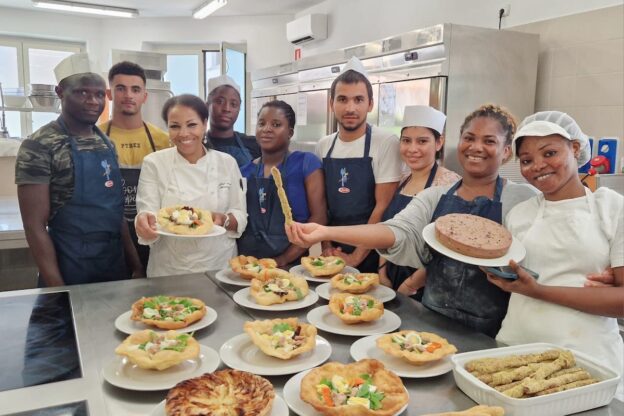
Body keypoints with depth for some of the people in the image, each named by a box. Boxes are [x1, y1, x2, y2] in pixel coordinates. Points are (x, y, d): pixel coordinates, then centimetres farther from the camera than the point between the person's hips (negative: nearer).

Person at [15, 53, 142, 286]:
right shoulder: (39, 146, -13)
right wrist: (58, 290, -16)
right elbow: (35, 227, -14)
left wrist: (136, 265, 6)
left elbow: (116, 210, 10)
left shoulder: (107, 143, 5)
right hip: (70, 272, -6)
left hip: (116, 267, 6)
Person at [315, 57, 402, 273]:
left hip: (371, 253, -4)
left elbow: (383, 206, -14)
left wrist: (356, 257, -15)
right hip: (333, 253, 4)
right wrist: (326, 246, -1)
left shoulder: (386, 143, -12)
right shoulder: (323, 146, 2)